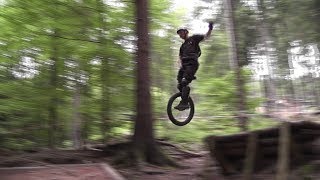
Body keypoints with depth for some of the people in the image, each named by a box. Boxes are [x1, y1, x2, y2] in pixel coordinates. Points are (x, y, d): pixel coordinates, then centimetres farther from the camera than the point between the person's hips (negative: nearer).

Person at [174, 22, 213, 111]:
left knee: (184, 82, -22)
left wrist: (210, 29, -15)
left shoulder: (194, 38, 11)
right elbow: (180, 57, 26)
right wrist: (181, 64, 6)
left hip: (192, 64, -7)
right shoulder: (183, 46, 28)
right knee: (180, 85, -3)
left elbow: (206, 36, 4)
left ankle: (184, 103, -23)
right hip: (184, 65, 7)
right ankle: (185, 101, 9)